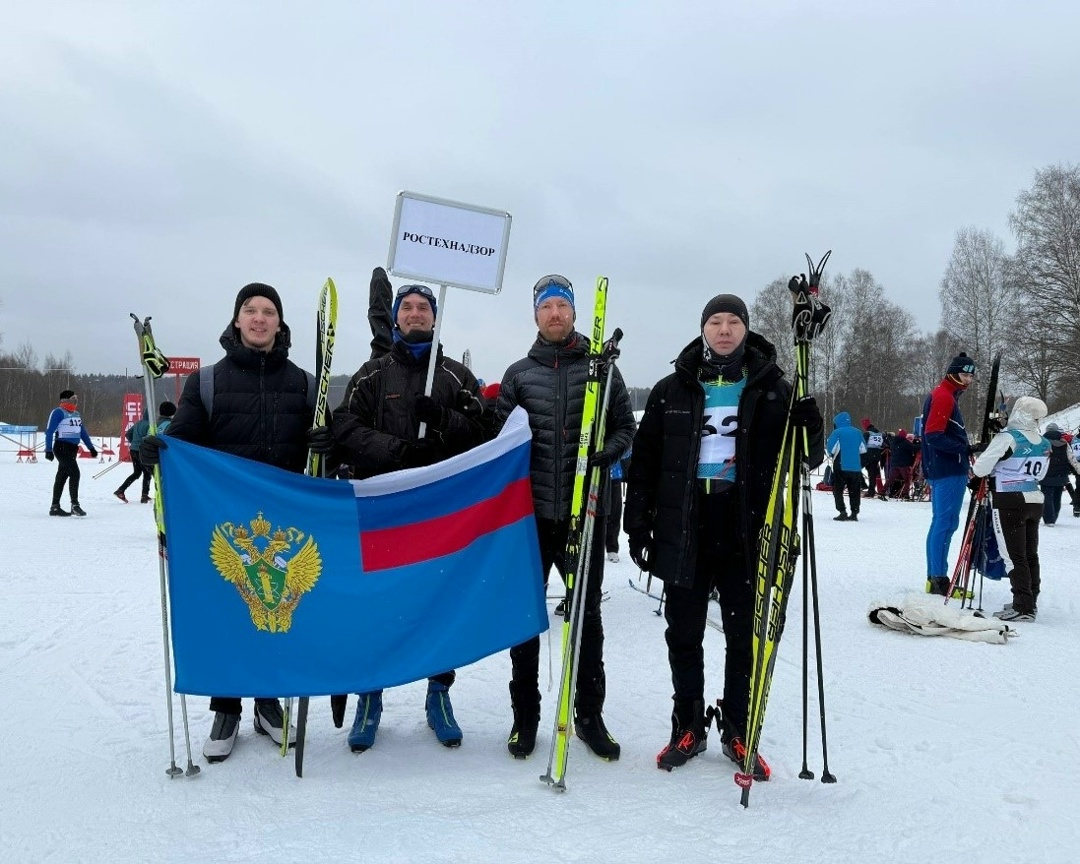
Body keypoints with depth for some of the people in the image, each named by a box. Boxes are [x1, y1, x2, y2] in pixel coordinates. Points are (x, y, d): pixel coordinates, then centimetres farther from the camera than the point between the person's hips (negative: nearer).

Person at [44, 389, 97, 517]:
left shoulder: (76, 414, 16)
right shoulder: (58, 412, -9)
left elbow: (83, 432, 22)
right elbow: (49, 431, -12)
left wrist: (91, 447, 19)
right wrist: (48, 450, -18)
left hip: (73, 449, 8)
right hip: (62, 448, -8)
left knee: (62, 477, 12)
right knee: (75, 473, -16)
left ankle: (55, 507, 18)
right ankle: (75, 505, -15)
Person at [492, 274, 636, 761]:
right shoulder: (518, 374, 7)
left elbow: (625, 425, 6)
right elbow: (499, 437, 7)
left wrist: (608, 452, -14)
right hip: (530, 512, 1)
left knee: (587, 614, 9)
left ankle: (589, 715, 23)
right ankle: (525, 715, 22)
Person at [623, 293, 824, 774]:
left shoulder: (771, 389, 4)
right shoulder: (672, 390, 6)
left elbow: (803, 457, 4)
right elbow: (645, 459, 6)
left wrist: (811, 433, -18)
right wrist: (638, 523, 2)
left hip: (747, 532, -1)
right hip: (684, 531, 1)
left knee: (746, 636, 8)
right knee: (684, 635, 10)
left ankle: (738, 732, 24)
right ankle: (688, 728, 26)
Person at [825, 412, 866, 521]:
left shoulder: (837, 432, -7)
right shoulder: (857, 432, 8)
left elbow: (831, 449, -11)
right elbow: (863, 449, 14)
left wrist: (826, 446, 10)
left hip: (841, 466, -4)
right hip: (856, 467, 4)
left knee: (838, 489, 4)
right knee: (854, 491, 10)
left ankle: (842, 512, -7)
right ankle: (854, 513, 8)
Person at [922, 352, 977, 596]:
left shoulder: (946, 396, 21)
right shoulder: (944, 397, -11)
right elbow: (934, 436, -21)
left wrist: (967, 450, 12)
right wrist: (966, 449, -26)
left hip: (943, 470, 11)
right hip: (949, 471, -11)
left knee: (942, 523, 13)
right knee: (946, 523, -8)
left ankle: (935, 578, 18)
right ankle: (939, 579, -6)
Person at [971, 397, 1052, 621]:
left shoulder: (1008, 438, -16)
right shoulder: (1044, 444, 7)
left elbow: (981, 467, -15)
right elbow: (1038, 474, 17)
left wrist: (976, 479, 6)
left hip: (1009, 502, -8)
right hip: (1035, 501, 8)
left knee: (1014, 556, -4)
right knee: (1030, 554, 15)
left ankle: (1023, 607, -5)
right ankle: (1030, 601, 24)